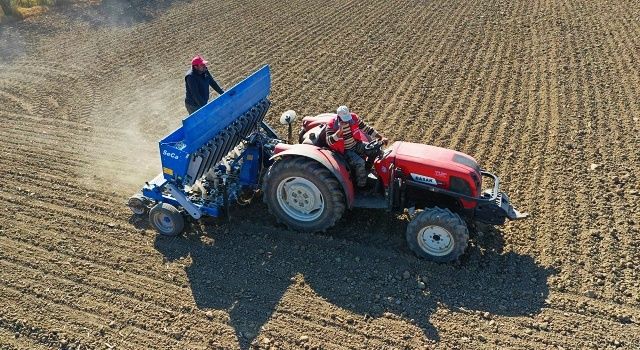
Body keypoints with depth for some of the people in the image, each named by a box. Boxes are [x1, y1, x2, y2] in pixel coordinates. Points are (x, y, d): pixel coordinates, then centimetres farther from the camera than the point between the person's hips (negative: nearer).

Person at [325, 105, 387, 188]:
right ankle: (362, 186, -10)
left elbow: (366, 128, -3)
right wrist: (340, 130, -39)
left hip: (357, 144, 5)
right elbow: (329, 142, -28)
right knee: (360, 163, -29)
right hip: (346, 150, -5)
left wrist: (381, 137, -9)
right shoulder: (331, 125, -18)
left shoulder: (353, 117, -7)